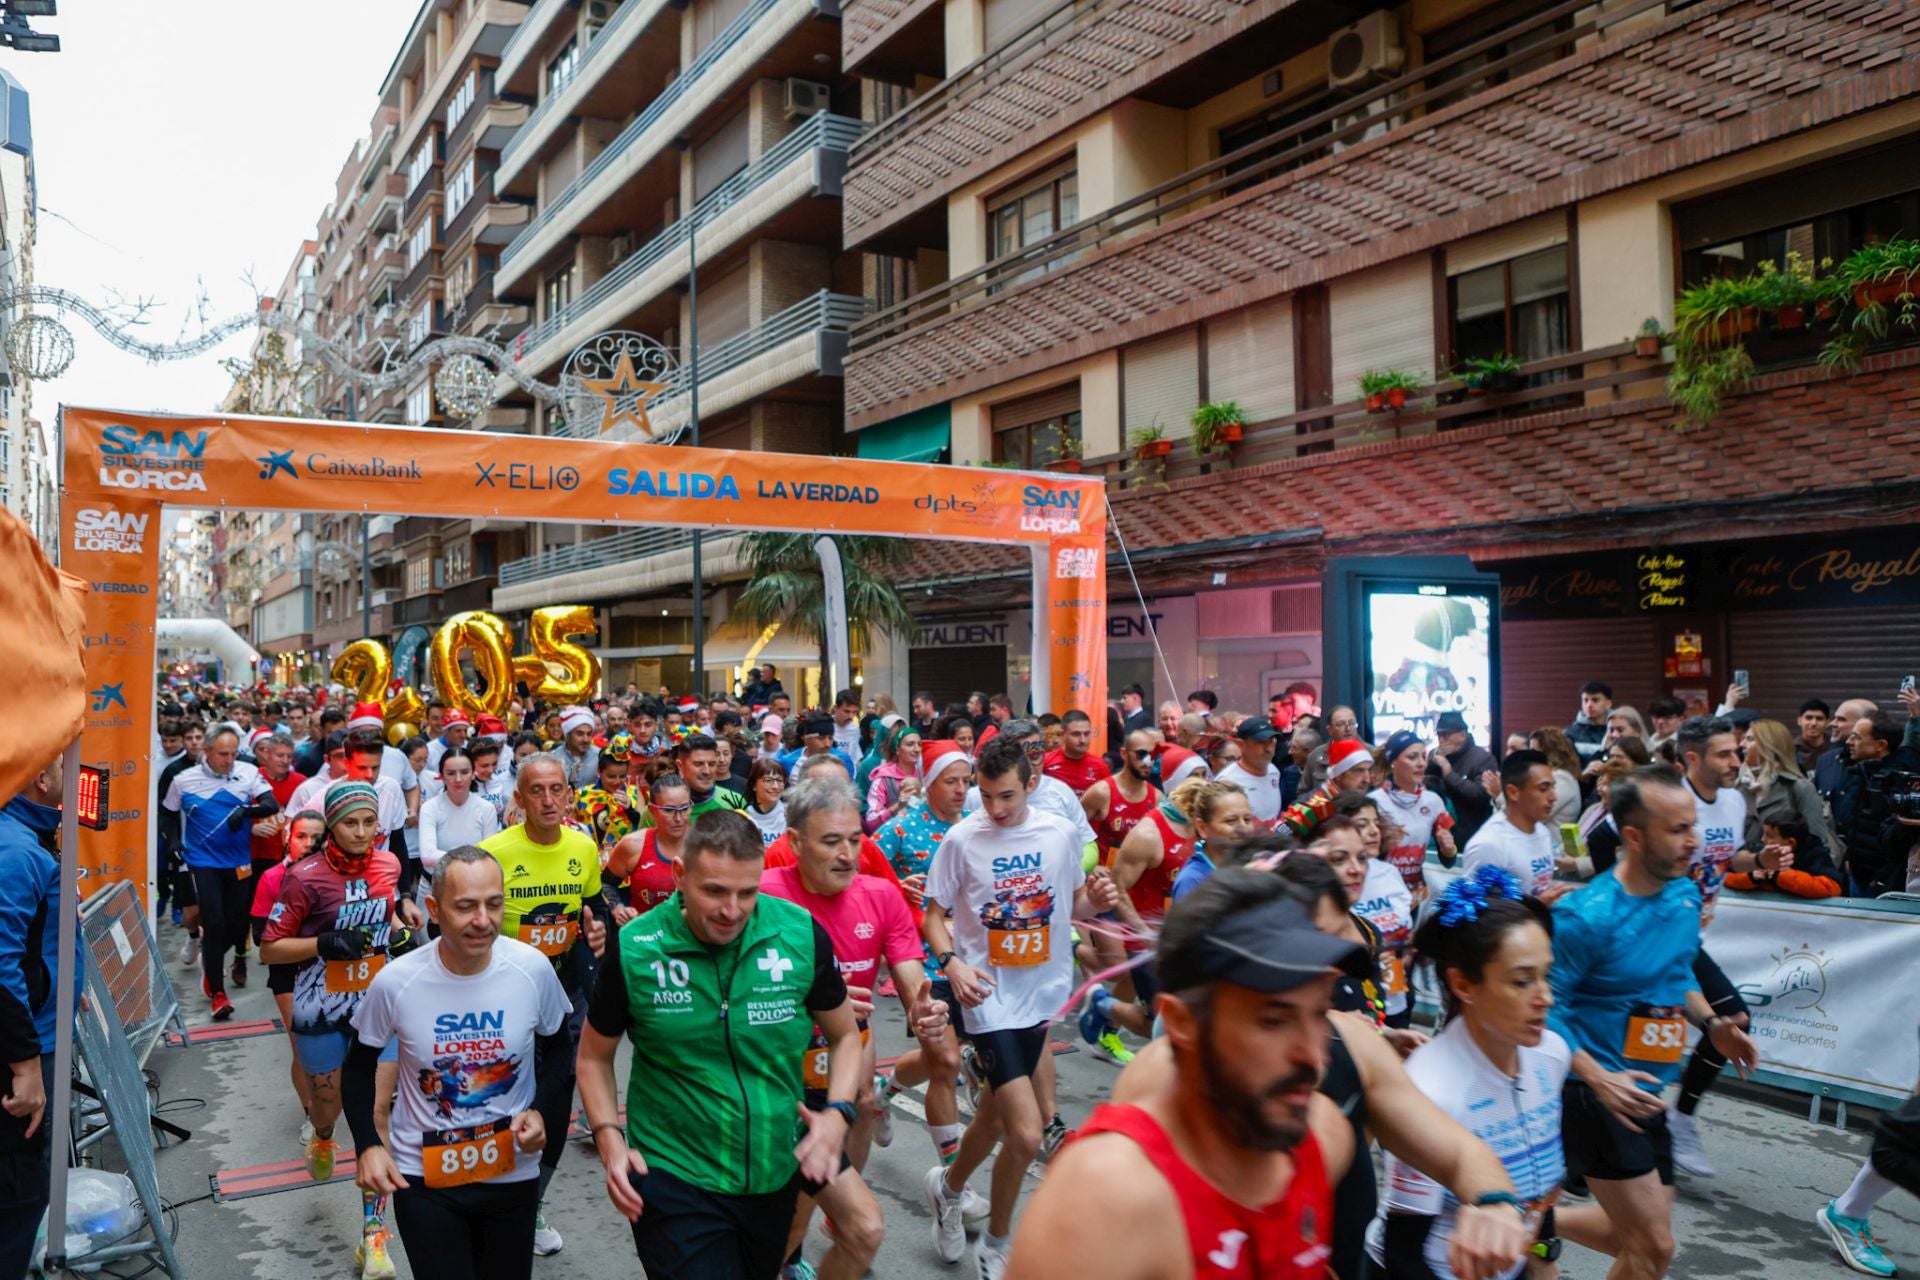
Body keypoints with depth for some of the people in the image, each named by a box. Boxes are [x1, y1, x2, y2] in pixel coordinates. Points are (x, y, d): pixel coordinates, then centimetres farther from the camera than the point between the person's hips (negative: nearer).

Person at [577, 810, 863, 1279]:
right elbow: (594, 1055, 2)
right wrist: (609, 1137, -12)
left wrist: (838, 1112, -13)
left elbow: (845, 1035, 3)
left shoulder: (802, 934, -12)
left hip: (778, 1173, 3)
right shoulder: (633, 950, -15)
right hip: (676, 1180, -3)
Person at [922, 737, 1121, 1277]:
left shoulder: (1059, 833, -2)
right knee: (1026, 1136, -11)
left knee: (996, 1117, 19)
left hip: (1041, 995, 4)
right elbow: (933, 916, -2)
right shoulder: (961, 840, -10)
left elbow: (1073, 905, 10)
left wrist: (1097, 900, -12)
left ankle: (948, 1186, 49)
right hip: (991, 999, -4)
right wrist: (952, 963, -21)